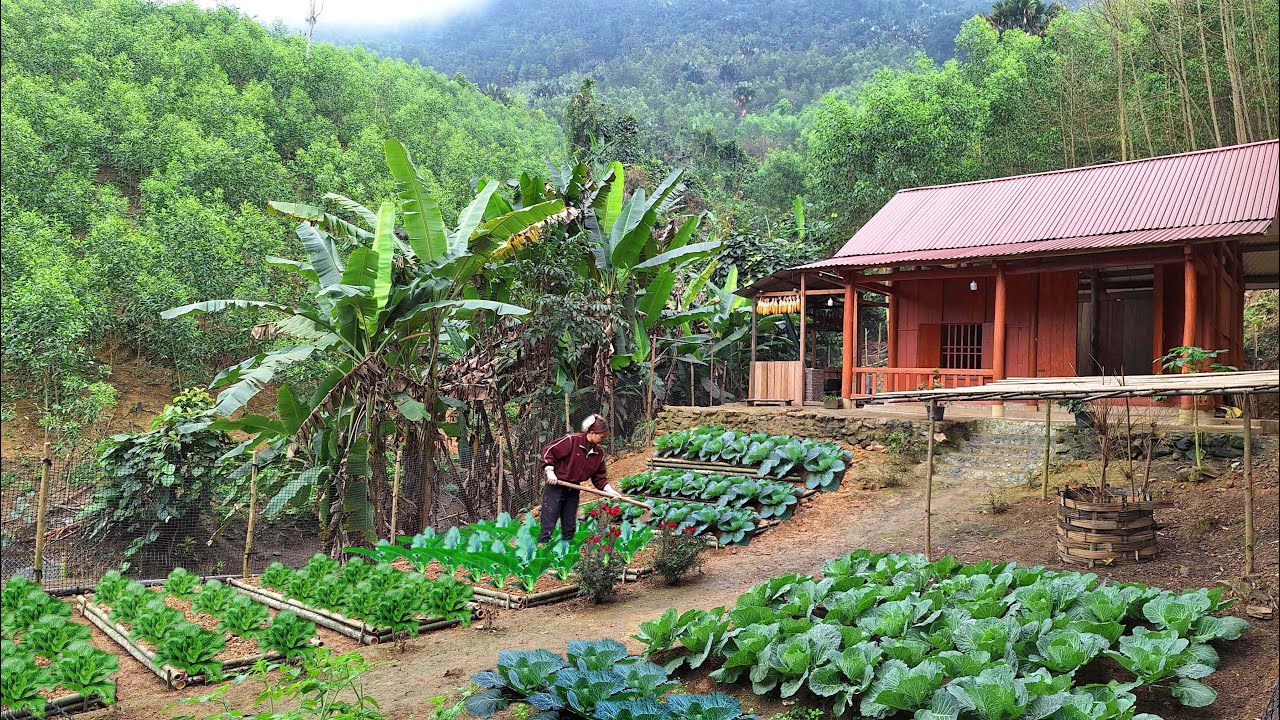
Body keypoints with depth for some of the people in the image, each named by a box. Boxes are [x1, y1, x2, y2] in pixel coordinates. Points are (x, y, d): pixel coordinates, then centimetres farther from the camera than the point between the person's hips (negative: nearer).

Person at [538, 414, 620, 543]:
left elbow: (599, 477, 9)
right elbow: (548, 451, -13)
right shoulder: (572, 440, -17)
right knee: (548, 527, -7)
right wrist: (549, 471, -17)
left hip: (573, 491, 6)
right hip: (555, 488, -6)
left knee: (570, 527, 11)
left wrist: (609, 490, -4)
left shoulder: (599, 454, 3)